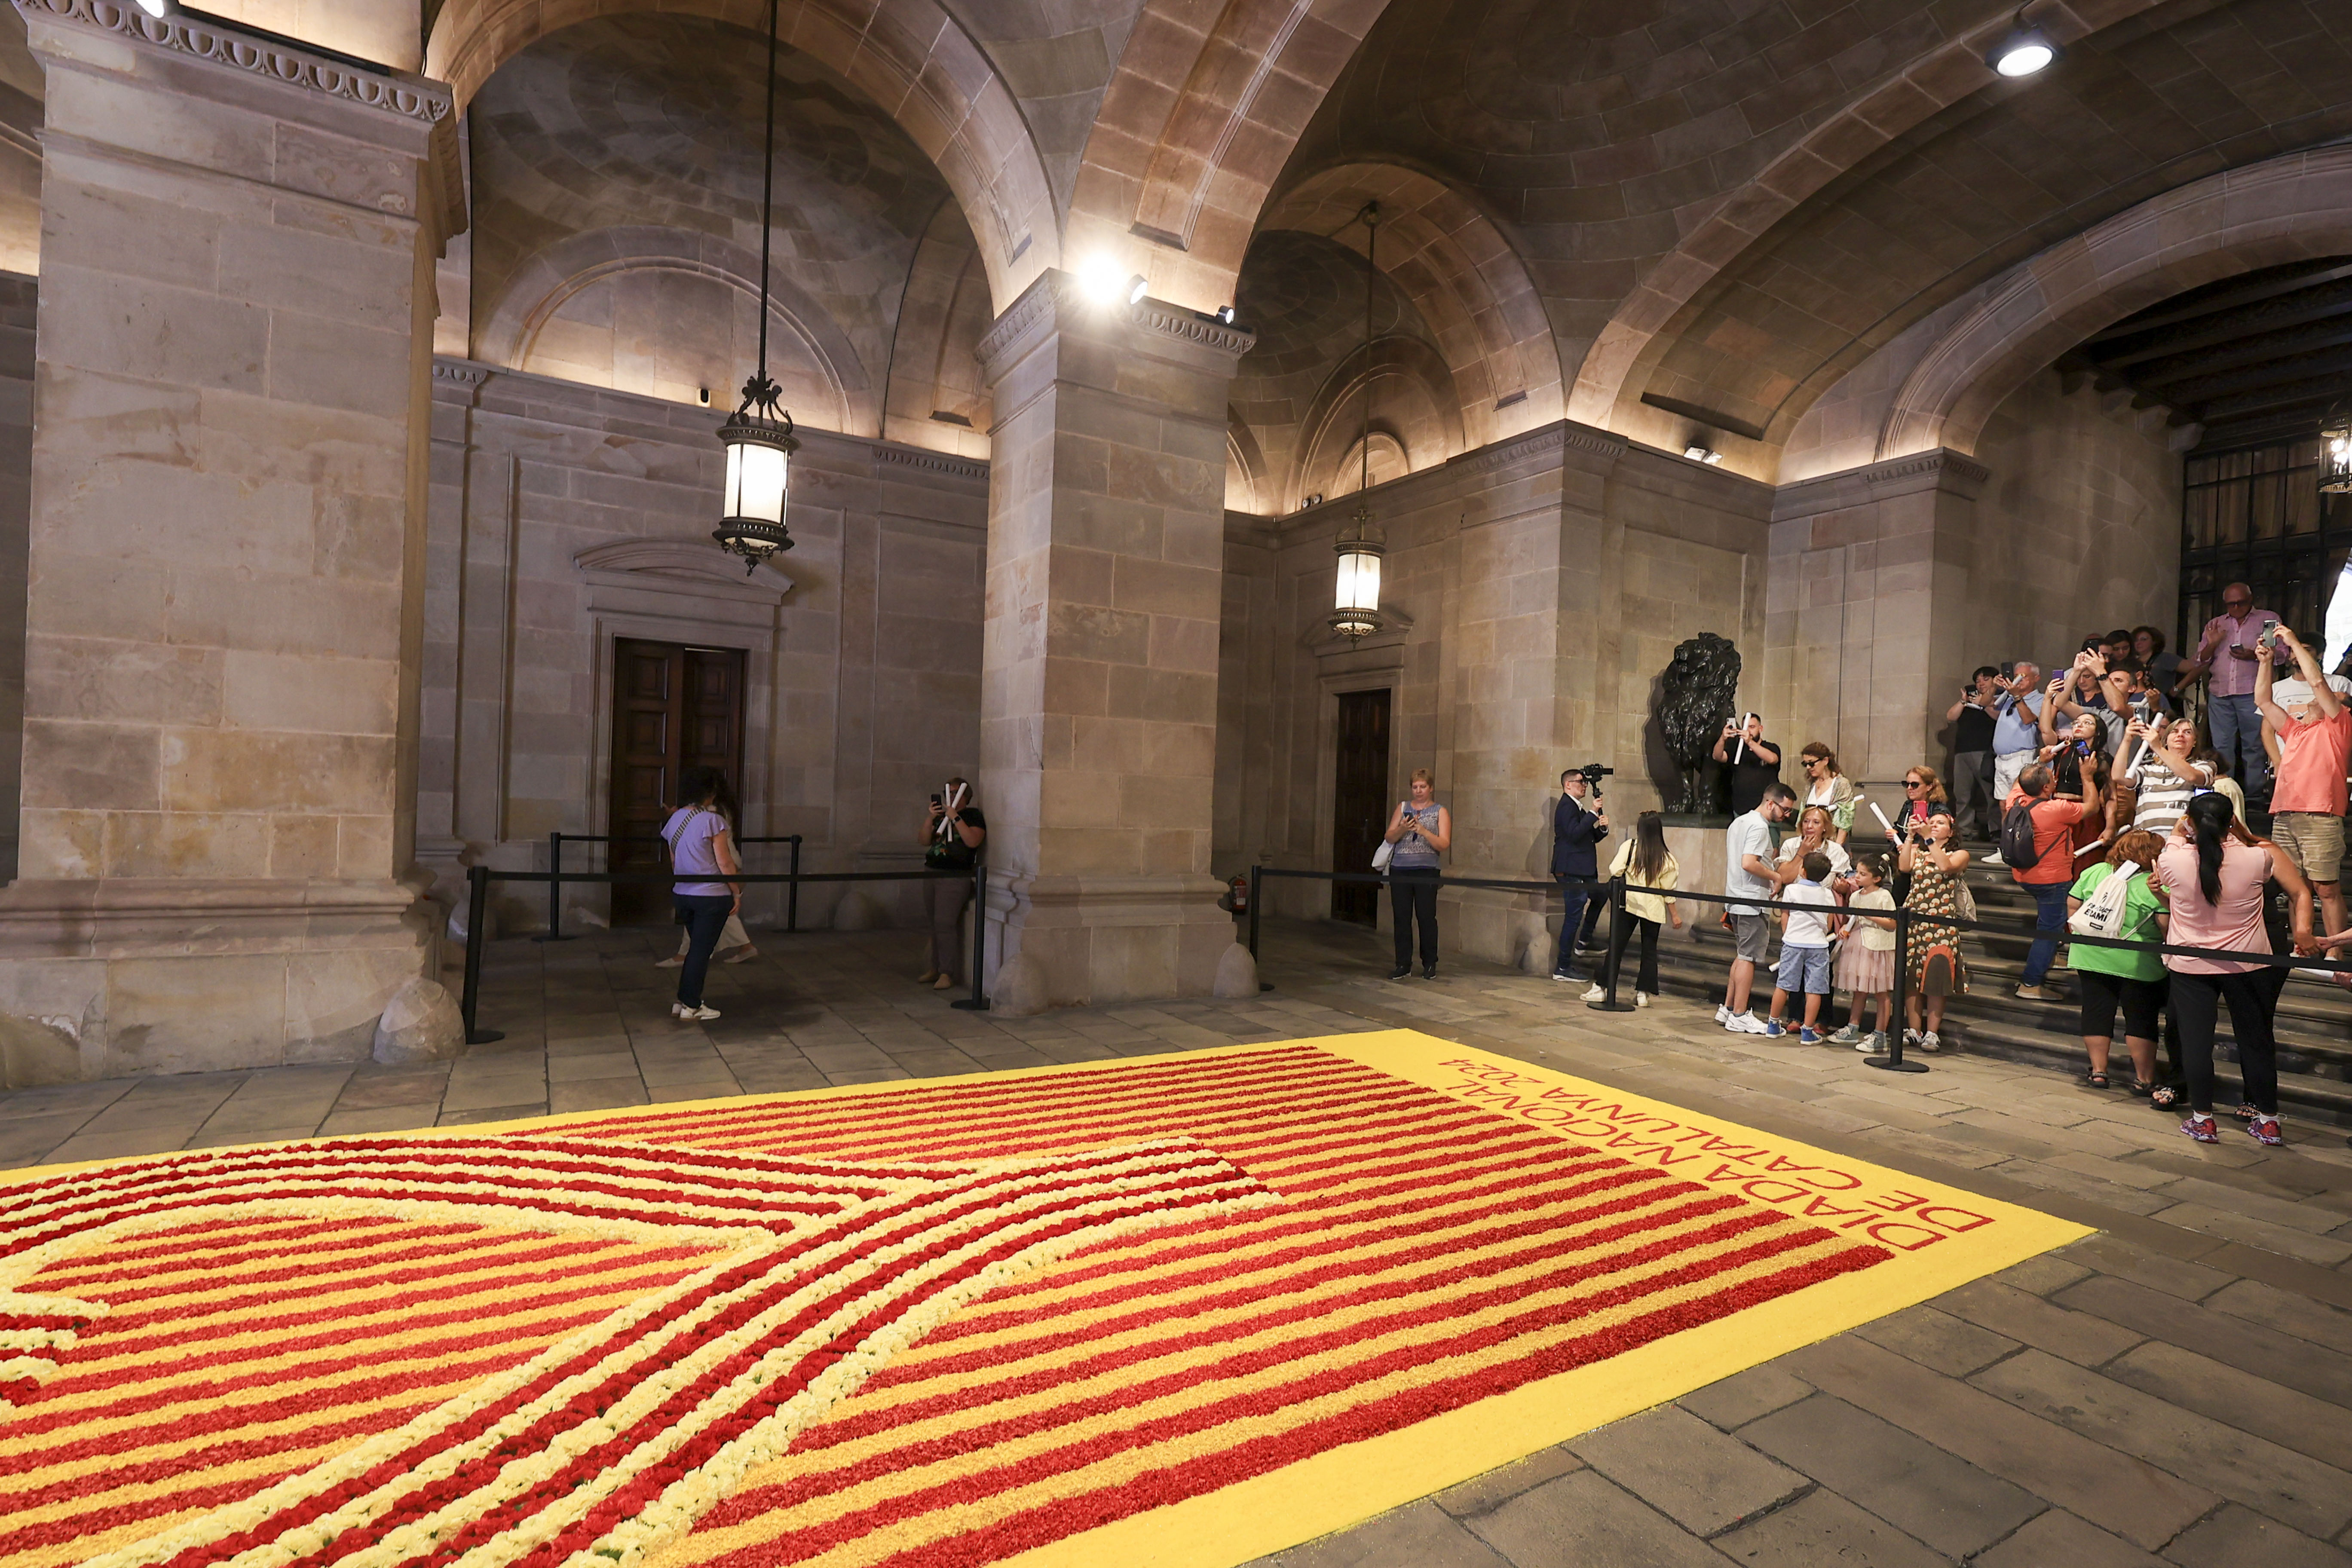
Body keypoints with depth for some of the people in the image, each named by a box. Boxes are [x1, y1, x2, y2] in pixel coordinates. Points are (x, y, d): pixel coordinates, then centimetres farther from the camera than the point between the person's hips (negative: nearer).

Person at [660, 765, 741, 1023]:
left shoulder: (675, 818, 7)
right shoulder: (713, 820, -15)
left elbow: (674, 861, 14)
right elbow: (725, 863, -14)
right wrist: (737, 893, -5)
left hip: (683, 894, 7)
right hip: (712, 896, -7)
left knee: (696, 948, 19)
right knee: (702, 951, 3)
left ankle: (682, 1001, 24)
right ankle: (691, 1007, 10)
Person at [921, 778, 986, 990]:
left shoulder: (973, 815, -1)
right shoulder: (941, 814, 16)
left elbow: (972, 841, -18)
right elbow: (925, 841, 10)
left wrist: (955, 818, -17)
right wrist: (930, 818, -3)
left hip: (956, 877, -6)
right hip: (932, 872, 6)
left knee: (944, 923, -13)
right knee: (934, 923, 8)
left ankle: (947, 973, -8)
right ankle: (935, 968, 18)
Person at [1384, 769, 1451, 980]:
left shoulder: (1440, 812, 7)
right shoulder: (1403, 807, 14)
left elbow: (1444, 844, -3)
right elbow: (1389, 838, 8)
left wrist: (1423, 831, -15)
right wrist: (1402, 829, -11)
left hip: (1426, 871, -3)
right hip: (1400, 870, 3)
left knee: (1426, 917, -3)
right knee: (1401, 917, 2)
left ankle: (1430, 965, 10)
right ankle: (1403, 965, 8)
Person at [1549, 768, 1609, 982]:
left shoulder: (1577, 808, 18)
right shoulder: (1566, 806, -13)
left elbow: (1593, 838, 20)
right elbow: (1574, 834, -28)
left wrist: (1602, 827, 0)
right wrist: (1593, 813, -23)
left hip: (1582, 869, 10)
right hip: (1571, 870, -10)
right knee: (1573, 917, -7)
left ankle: (1584, 941, 38)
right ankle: (1563, 968, -2)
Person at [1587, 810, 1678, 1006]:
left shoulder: (1628, 847, -7)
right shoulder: (1666, 857, -2)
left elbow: (1615, 871, -8)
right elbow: (1669, 891, 0)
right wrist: (1675, 914, 8)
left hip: (1629, 903, -1)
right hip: (1653, 908, 1)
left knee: (1616, 946, 5)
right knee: (1649, 949, 10)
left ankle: (1602, 988, 6)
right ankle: (1643, 993, 10)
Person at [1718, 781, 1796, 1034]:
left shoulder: (1739, 822, 16)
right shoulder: (1759, 826, -14)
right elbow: (1749, 863, -25)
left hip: (1736, 898, 10)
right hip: (1751, 901, -10)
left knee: (1742, 955, 16)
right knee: (1748, 958, -5)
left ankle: (1728, 1009, 18)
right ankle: (1739, 1016, -1)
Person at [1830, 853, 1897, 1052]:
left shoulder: (1884, 896, -9)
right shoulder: (1856, 896, 10)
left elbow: (1893, 924, -13)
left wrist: (1870, 916, -20)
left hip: (1879, 948, -7)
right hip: (1858, 946, 7)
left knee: (1882, 993, 1)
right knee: (1859, 991, 14)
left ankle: (1879, 1036, 6)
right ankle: (1852, 1029, 21)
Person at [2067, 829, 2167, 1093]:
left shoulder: (2094, 872, 3)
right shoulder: (2156, 886, -11)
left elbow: (2072, 906, 7)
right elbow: (2167, 926, -13)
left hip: (2092, 957, 3)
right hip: (2138, 963, -3)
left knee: (2096, 1012, 10)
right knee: (2141, 1019, 7)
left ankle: (2098, 1072, 16)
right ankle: (2143, 1079, 14)